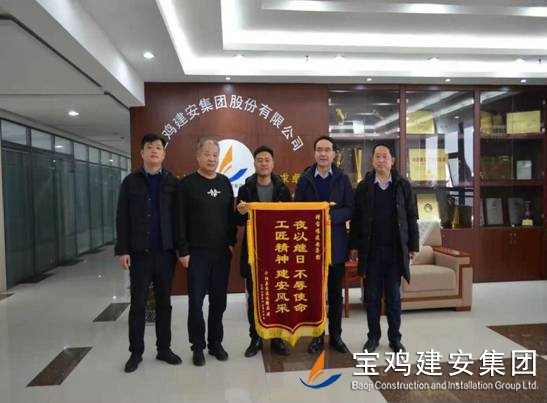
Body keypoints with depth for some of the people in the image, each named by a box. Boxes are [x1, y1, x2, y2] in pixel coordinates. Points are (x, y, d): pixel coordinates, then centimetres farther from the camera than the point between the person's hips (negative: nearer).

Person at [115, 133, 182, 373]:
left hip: (165, 252, 1)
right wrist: (123, 250, -6)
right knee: (138, 304, 7)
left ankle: (164, 348, 23)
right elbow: (122, 218, 0)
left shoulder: (172, 182, 3)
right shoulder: (131, 182, 3)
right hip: (139, 252, 0)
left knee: (164, 303, 10)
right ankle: (136, 352, 22)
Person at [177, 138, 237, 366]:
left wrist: (231, 242, 6)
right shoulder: (187, 183, -3)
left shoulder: (225, 183, 9)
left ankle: (215, 342, 25)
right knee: (196, 301, 3)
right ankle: (198, 346, 18)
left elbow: (231, 215, 13)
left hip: (222, 252, 4)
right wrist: (183, 250, -10)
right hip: (197, 253, -3)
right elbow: (180, 220, -7)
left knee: (219, 300, 10)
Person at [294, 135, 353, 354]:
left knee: (335, 293, 10)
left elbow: (350, 209, -3)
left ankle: (335, 336, 23)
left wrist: (331, 216, -19)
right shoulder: (305, 179, 3)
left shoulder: (342, 178, 3)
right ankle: (317, 336, 21)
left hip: (336, 243, 1)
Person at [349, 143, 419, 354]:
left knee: (393, 295, 9)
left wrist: (413, 246, 0)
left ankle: (395, 338, 21)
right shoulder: (363, 186, 2)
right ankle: (373, 336, 21)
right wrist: (354, 246, 0)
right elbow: (356, 218, 3)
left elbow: (411, 217, 3)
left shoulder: (403, 185, 2)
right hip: (371, 250, 0)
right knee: (372, 295, 8)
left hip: (395, 250, 0)